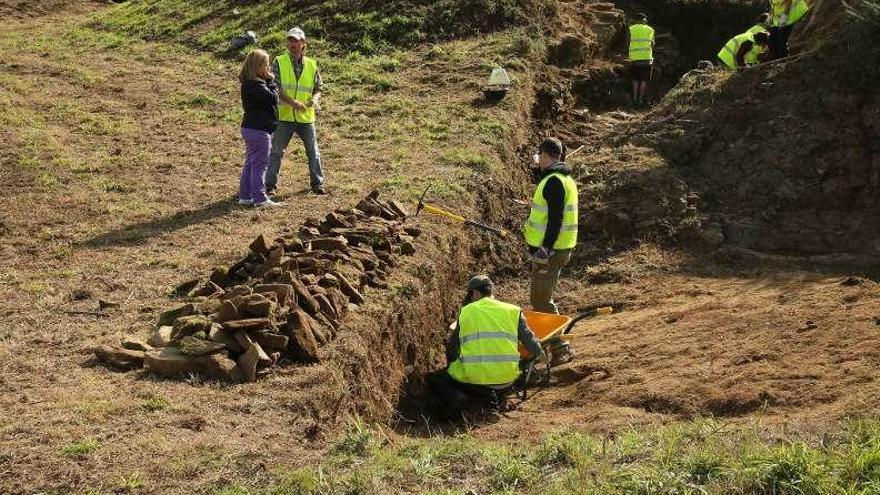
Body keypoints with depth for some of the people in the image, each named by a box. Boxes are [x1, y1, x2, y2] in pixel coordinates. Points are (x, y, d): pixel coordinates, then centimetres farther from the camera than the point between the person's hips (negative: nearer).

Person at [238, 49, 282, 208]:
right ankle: (260, 198, -2)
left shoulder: (248, 83, 13)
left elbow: (269, 100, 14)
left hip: (250, 127, 10)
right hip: (259, 129, -10)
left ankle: (245, 196, 20)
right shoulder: (255, 84, -20)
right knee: (260, 164, -5)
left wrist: (268, 81, 4)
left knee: (250, 163, 15)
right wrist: (271, 81, -10)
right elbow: (273, 98, -20)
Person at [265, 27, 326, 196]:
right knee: (276, 151, 4)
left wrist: (315, 99, -14)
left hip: (306, 117, 2)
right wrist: (292, 102, -24)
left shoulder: (312, 65, 5)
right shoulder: (279, 62, -3)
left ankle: (317, 184, 21)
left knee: (313, 152, 8)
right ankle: (270, 184, 14)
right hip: (284, 116, -2)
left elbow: (318, 88, 10)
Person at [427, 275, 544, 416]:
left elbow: (452, 348, 9)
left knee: (434, 379, 22)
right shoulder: (512, 311, 5)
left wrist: (453, 368, 29)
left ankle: (456, 399, -9)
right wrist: (538, 353, 27)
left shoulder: (466, 312, 6)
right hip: (507, 380, 3)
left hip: (474, 378, -2)